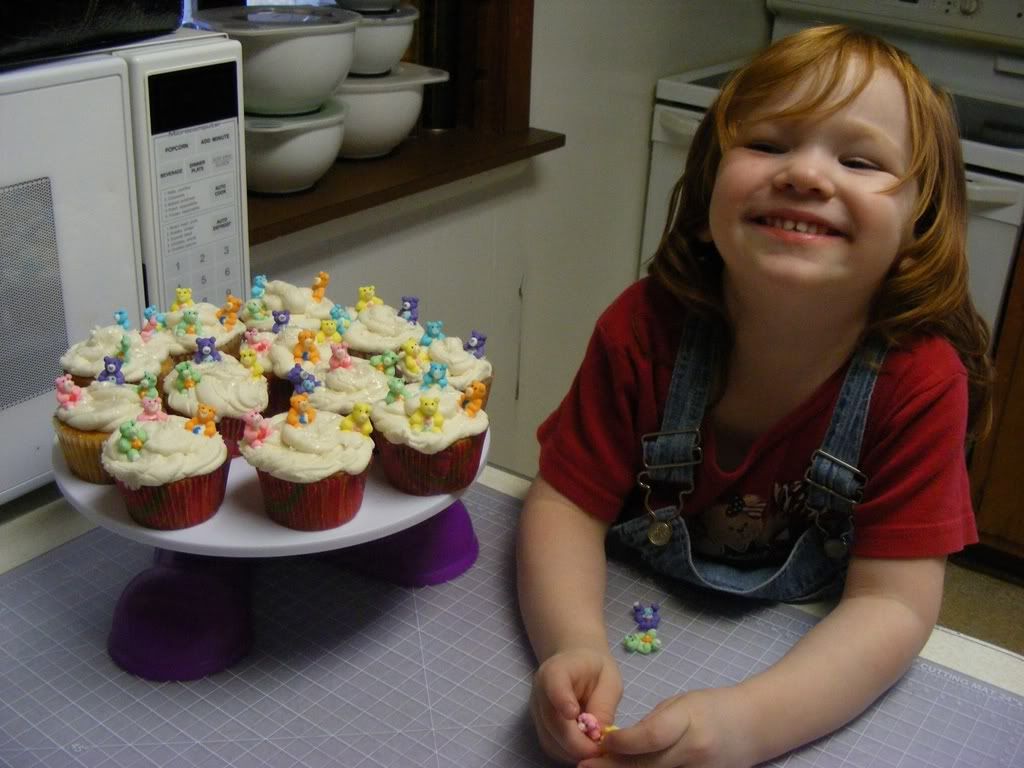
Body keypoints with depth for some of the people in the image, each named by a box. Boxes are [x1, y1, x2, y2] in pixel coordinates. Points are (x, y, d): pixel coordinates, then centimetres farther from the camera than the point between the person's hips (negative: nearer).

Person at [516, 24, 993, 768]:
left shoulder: (918, 379, -21)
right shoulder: (645, 328, -17)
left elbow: (892, 603, -22)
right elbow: (568, 503, -14)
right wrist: (573, 646, -33)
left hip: (814, 666, -1)